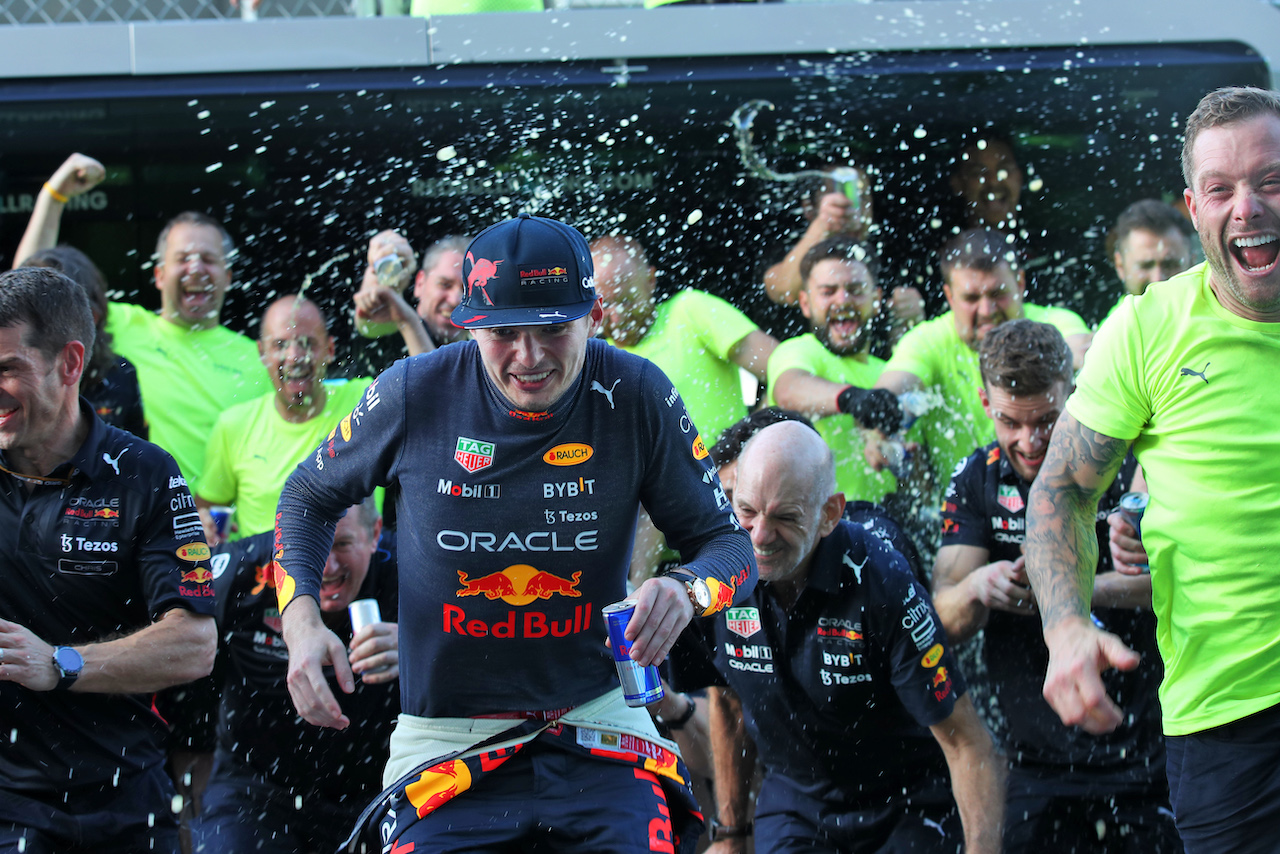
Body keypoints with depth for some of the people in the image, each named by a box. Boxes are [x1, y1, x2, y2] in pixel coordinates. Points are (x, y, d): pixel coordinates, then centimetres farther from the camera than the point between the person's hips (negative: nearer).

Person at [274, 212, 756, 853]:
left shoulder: (635, 397, -7)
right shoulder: (415, 395, -7)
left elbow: (727, 542, 0)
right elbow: (310, 497, 11)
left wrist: (685, 589, -23)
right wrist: (300, 619, -6)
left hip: (594, 727, 0)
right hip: (447, 741, 0)